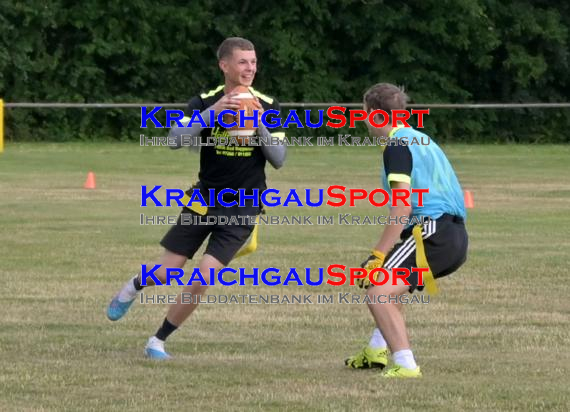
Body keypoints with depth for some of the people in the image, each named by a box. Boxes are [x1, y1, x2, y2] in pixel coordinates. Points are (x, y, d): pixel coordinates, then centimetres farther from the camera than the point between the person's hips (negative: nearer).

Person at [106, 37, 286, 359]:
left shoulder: (267, 106, -4)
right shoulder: (205, 102, -6)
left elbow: (279, 160, -7)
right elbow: (176, 140, -20)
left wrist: (260, 126, -23)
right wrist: (213, 112, -32)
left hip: (242, 209, 0)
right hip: (204, 199, 0)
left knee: (203, 278, -13)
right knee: (166, 273, 2)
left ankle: (159, 341, 5)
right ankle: (134, 287, 41)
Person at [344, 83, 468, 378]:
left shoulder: (397, 146, -7)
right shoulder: (420, 139, 23)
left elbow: (403, 207, -17)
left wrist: (378, 254, -17)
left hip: (433, 231, -10)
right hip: (456, 235, 10)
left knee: (378, 294, -17)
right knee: (389, 286, 33)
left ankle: (406, 365, -24)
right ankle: (377, 351, 35)